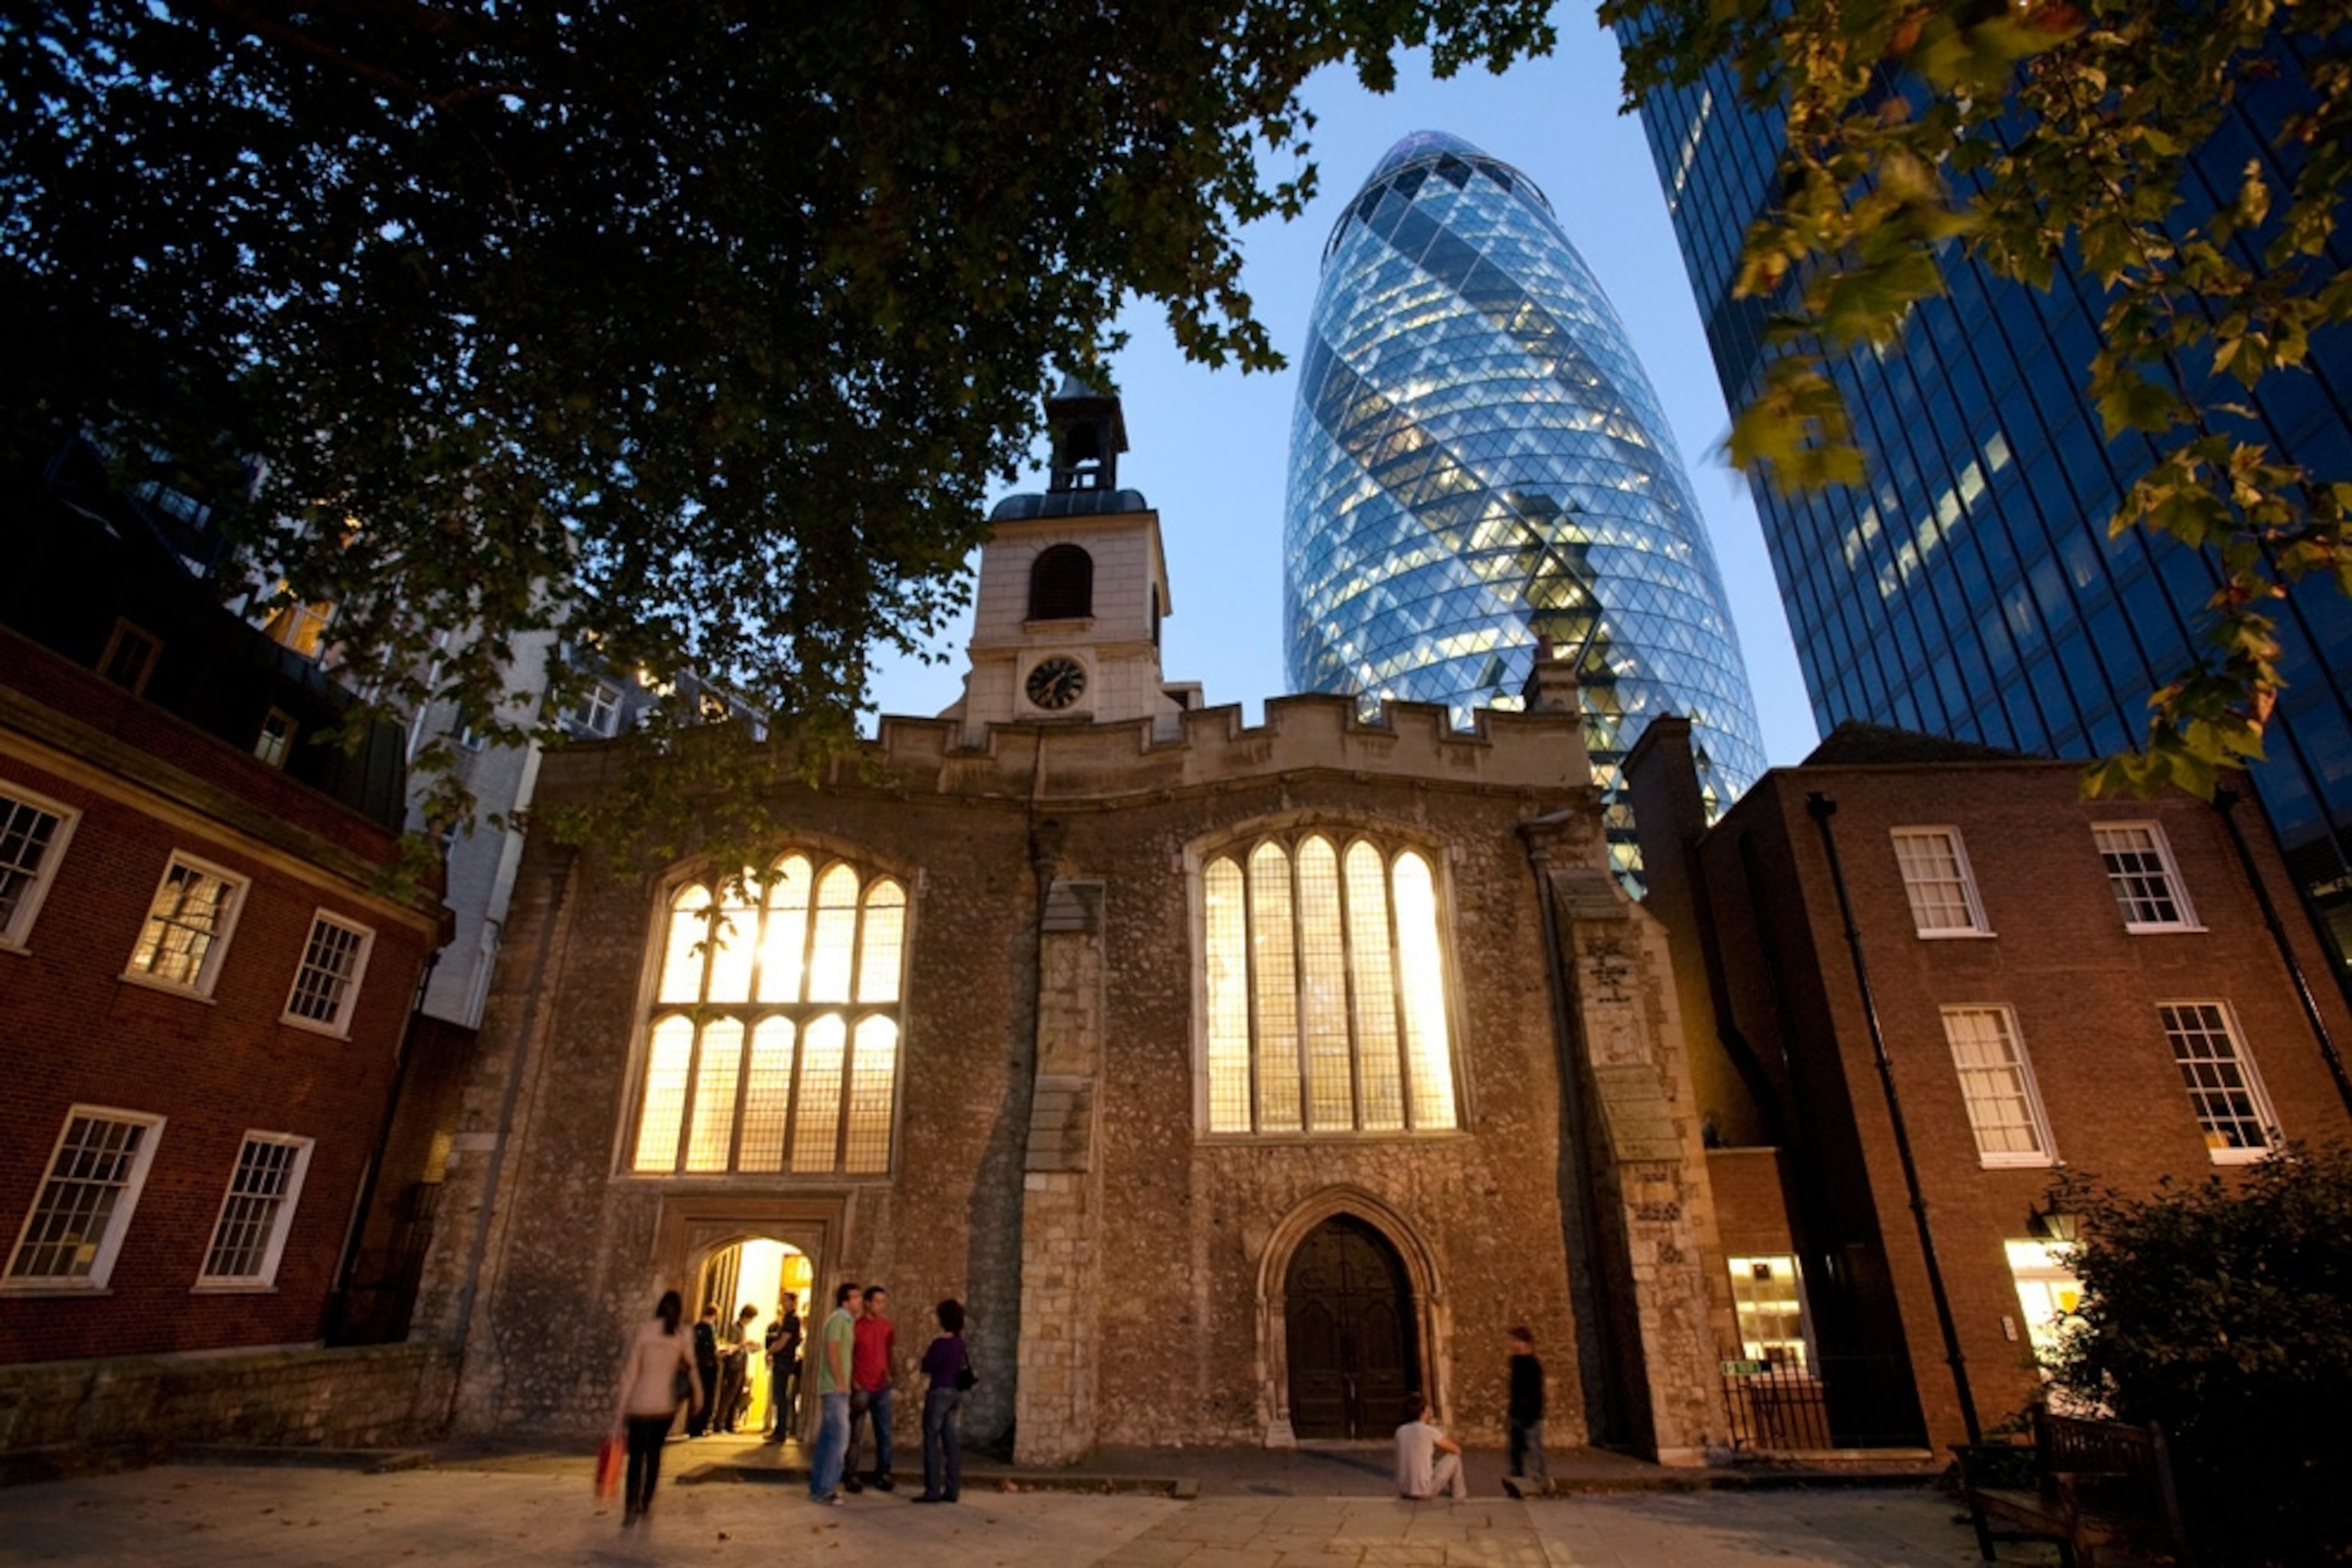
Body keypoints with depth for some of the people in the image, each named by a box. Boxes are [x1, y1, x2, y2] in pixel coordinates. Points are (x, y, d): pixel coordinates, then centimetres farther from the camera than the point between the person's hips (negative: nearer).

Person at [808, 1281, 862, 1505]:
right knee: (840, 1438, -9)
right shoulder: (838, 1319, -14)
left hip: (836, 1390, 9)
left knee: (827, 1439, 12)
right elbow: (832, 1352, -20)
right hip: (834, 1389, -9)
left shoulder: (847, 1321, 15)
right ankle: (824, 1489, -5)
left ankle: (818, 1488, 18)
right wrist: (840, 1383, -18)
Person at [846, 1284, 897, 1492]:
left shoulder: (887, 1325, 5)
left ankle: (882, 1473, 17)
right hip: (861, 1388, -4)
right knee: (855, 1434, 1)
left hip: (881, 1387, 4)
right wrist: (853, 1383, -10)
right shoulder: (856, 1325, -8)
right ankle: (851, 1476, 11)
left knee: (884, 1433, 7)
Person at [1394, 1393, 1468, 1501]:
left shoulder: (1400, 1431, 3)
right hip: (1424, 1492, -6)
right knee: (1454, 1457, 11)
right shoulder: (1430, 1431, -12)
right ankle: (1460, 1494, 29)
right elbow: (1457, 1450, 4)